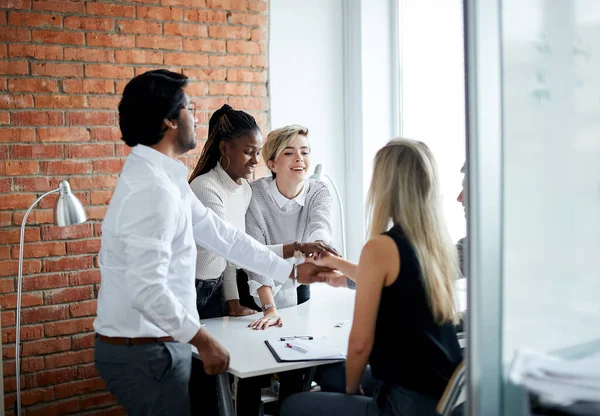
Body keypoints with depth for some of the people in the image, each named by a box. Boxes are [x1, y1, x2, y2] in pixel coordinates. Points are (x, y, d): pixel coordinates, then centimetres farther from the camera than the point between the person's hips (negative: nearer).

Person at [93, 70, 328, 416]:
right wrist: (203, 340, -18)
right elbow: (147, 290, -29)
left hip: (154, 345, 10)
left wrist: (290, 271, 15)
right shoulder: (152, 189, -24)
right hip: (146, 352, -10)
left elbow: (220, 234, 12)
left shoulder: (166, 179, 8)